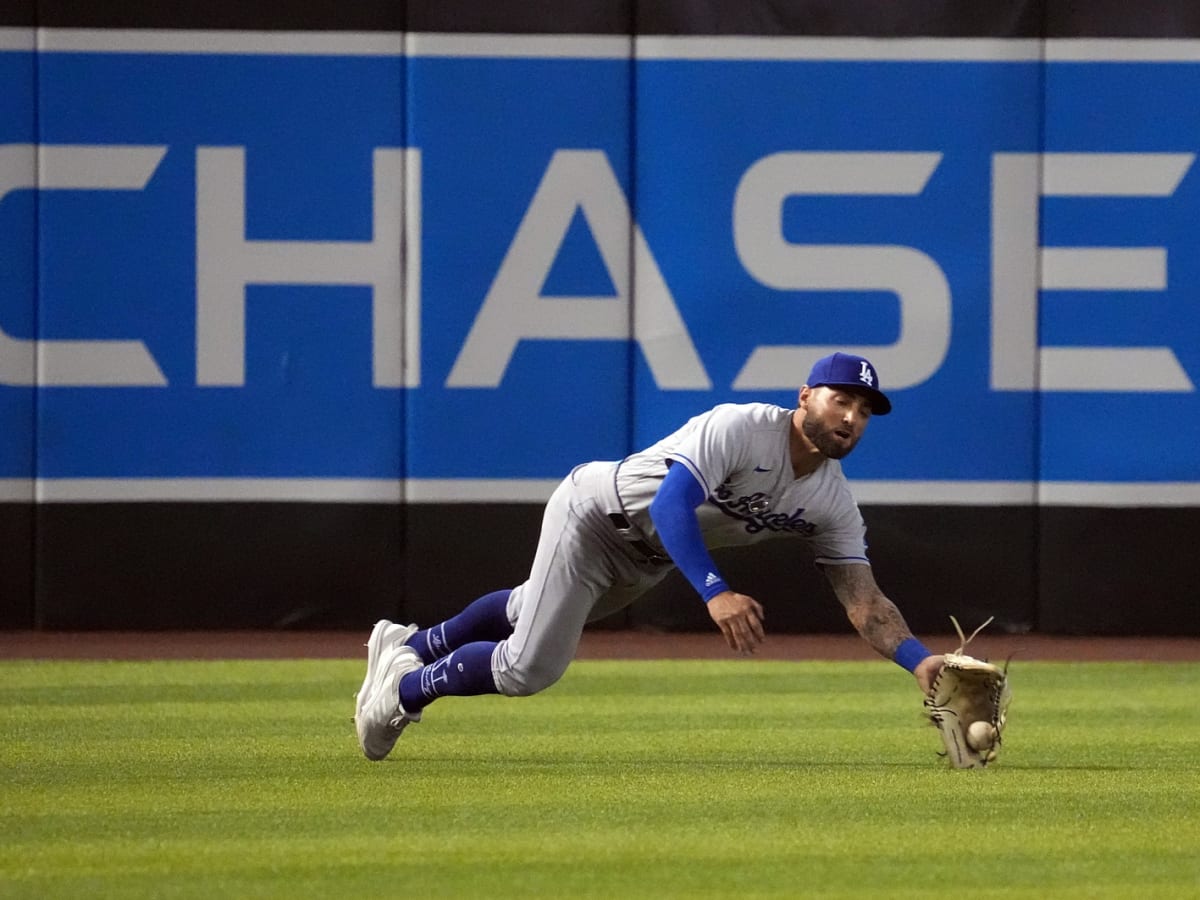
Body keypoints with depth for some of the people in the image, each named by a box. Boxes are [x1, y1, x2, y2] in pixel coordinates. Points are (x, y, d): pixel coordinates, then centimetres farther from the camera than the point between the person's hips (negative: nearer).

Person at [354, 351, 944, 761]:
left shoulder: (833, 505, -11)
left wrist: (919, 660, -31)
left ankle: (409, 646, 47)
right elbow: (672, 504, -44)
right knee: (528, 669, -12)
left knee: (530, 613, 25)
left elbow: (865, 603, -13)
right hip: (596, 511, -7)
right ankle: (406, 686, 12)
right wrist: (715, 592, -56)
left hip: (648, 559, 7)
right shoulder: (741, 428, -33)